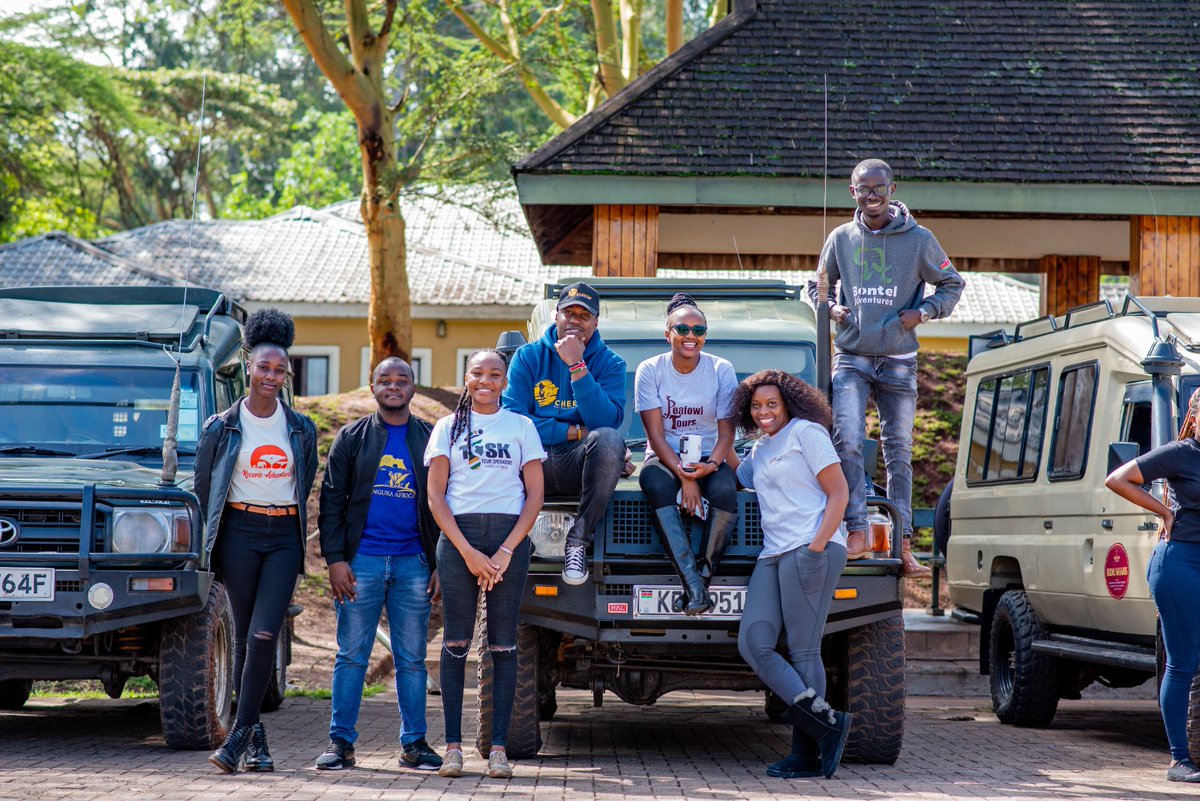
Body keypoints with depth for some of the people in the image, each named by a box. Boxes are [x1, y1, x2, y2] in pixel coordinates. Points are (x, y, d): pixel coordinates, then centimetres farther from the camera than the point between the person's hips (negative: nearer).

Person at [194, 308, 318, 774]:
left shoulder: (301, 430, 8)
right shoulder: (222, 428, 2)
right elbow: (202, 487, 9)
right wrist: (211, 535, 9)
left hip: (284, 536, 1)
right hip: (239, 533, -1)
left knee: (264, 635, -12)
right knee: (245, 637, 1)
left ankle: (239, 735, -11)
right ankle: (255, 734, 10)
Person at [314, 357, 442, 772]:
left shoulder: (430, 439, 10)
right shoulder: (353, 437, 7)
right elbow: (331, 499, 4)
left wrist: (441, 564, 2)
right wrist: (335, 559, -6)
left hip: (414, 562, 1)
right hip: (361, 560, -1)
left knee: (412, 658, 4)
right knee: (352, 656, 0)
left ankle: (414, 742, 10)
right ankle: (340, 741, 5)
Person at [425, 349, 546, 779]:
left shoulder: (521, 427, 10)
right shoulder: (448, 427, 10)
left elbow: (535, 496, 5)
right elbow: (435, 496, 4)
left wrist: (506, 551, -7)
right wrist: (468, 551, -8)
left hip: (509, 537, 0)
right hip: (458, 536, 0)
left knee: (503, 643, -2)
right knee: (456, 642, -2)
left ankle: (499, 747, 0)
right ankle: (453, 746, 1)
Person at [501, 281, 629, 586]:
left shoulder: (609, 363, 5)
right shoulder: (528, 356, 7)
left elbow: (608, 420, -13)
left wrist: (577, 367, -18)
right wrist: (574, 432, -9)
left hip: (579, 465, 0)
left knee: (608, 439, -34)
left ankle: (578, 540, -21)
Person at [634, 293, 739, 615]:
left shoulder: (722, 370, -3)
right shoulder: (650, 370, -5)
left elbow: (726, 431, -4)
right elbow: (655, 433, -10)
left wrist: (711, 465, -26)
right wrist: (684, 476, -24)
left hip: (709, 457, 1)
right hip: (664, 457, -1)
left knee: (725, 491, -34)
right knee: (657, 486, -36)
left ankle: (702, 577, -25)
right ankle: (694, 587, -44)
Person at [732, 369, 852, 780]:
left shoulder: (806, 432, 0)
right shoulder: (760, 449, 23)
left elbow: (839, 493, -7)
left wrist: (817, 547, -17)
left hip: (811, 550, -8)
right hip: (773, 555, 8)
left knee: (803, 650, -8)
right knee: (753, 644, -7)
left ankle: (807, 754, -4)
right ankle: (827, 722, -9)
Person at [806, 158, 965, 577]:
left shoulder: (918, 239, 0)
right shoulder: (841, 239, 5)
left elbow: (952, 284, 11)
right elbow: (816, 285, 19)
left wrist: (924, 312, -6)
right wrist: (830, 307, -2)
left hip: (899, 362, 0)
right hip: (851, 358, 0)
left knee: (899, 452, 4)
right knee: (848, 443, -16)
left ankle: (903, 545, 8)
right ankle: (857, 532, -15)